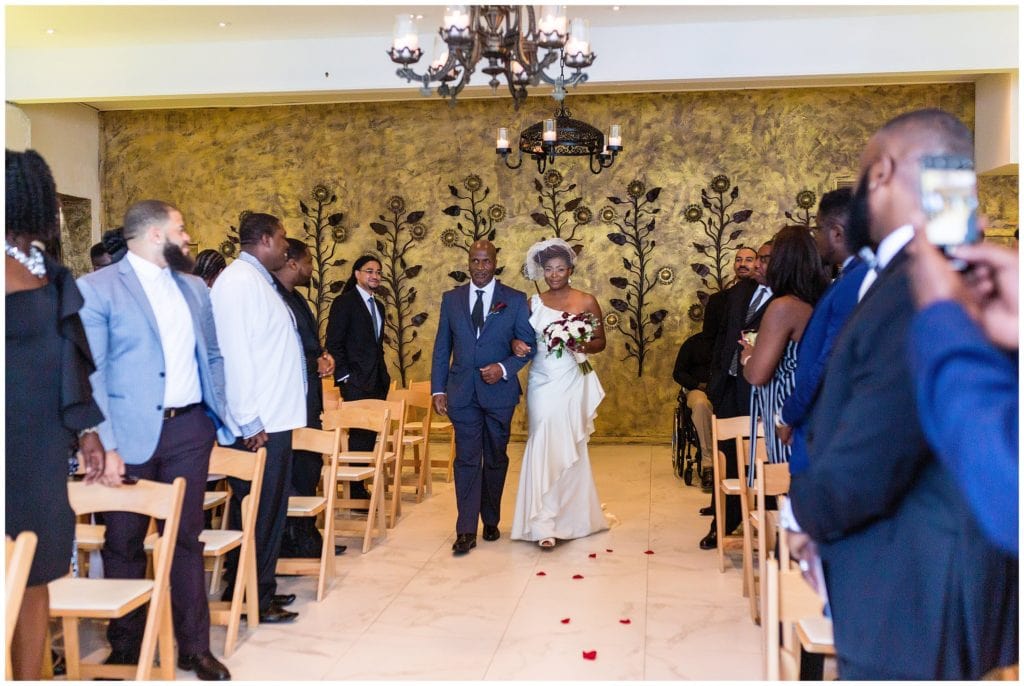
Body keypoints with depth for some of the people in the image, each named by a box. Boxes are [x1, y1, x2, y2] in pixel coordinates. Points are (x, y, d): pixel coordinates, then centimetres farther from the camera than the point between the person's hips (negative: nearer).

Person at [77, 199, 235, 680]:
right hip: (132, 434, -4)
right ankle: (125, 649, 26)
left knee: (187, 540, 10)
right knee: (124, 544, 10)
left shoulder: (194, 288, 12)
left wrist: (226, 416, 8)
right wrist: (104, 444, -16)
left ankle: (194, 646, 20)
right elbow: (89, 372, -10)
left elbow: (212, 357, 17)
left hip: (189, 428, 4)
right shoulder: (97, 288, -6)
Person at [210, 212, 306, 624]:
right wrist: (249, 421, -22)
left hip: (274, 419, 10)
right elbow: (234, 353, -21)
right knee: (256, 512, -2)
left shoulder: (258, 281, 16)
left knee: (269, 510, 16)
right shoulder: (239, 280, -14)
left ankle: (261, 589, 27)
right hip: (257, 424, -10)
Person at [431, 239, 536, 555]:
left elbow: (528, 345, 1)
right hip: (462, 392, 0)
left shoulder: (515, 300, 0)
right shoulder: (451, 298, 6)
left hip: (499, 390, 0)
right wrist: (438, 389, 1)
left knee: (496, 459, 12)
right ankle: (466, 530, -1)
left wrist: (504, 368, -15)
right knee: (467, 460, -3)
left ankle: (491, 520, 28)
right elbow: (442, 348, 7)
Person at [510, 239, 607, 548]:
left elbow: (601, 341, 5)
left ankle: (571, 515, 22)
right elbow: (521, 337, 11)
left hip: (573, 383, -1)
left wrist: (586, 346, -15)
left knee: (570, 447, 6)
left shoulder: (586, 301, 1)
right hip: (542, 382, 1)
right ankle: (544, 522, -4)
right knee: (544, 445, -6)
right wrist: (517, 345, -11)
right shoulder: (533, 302, 7)